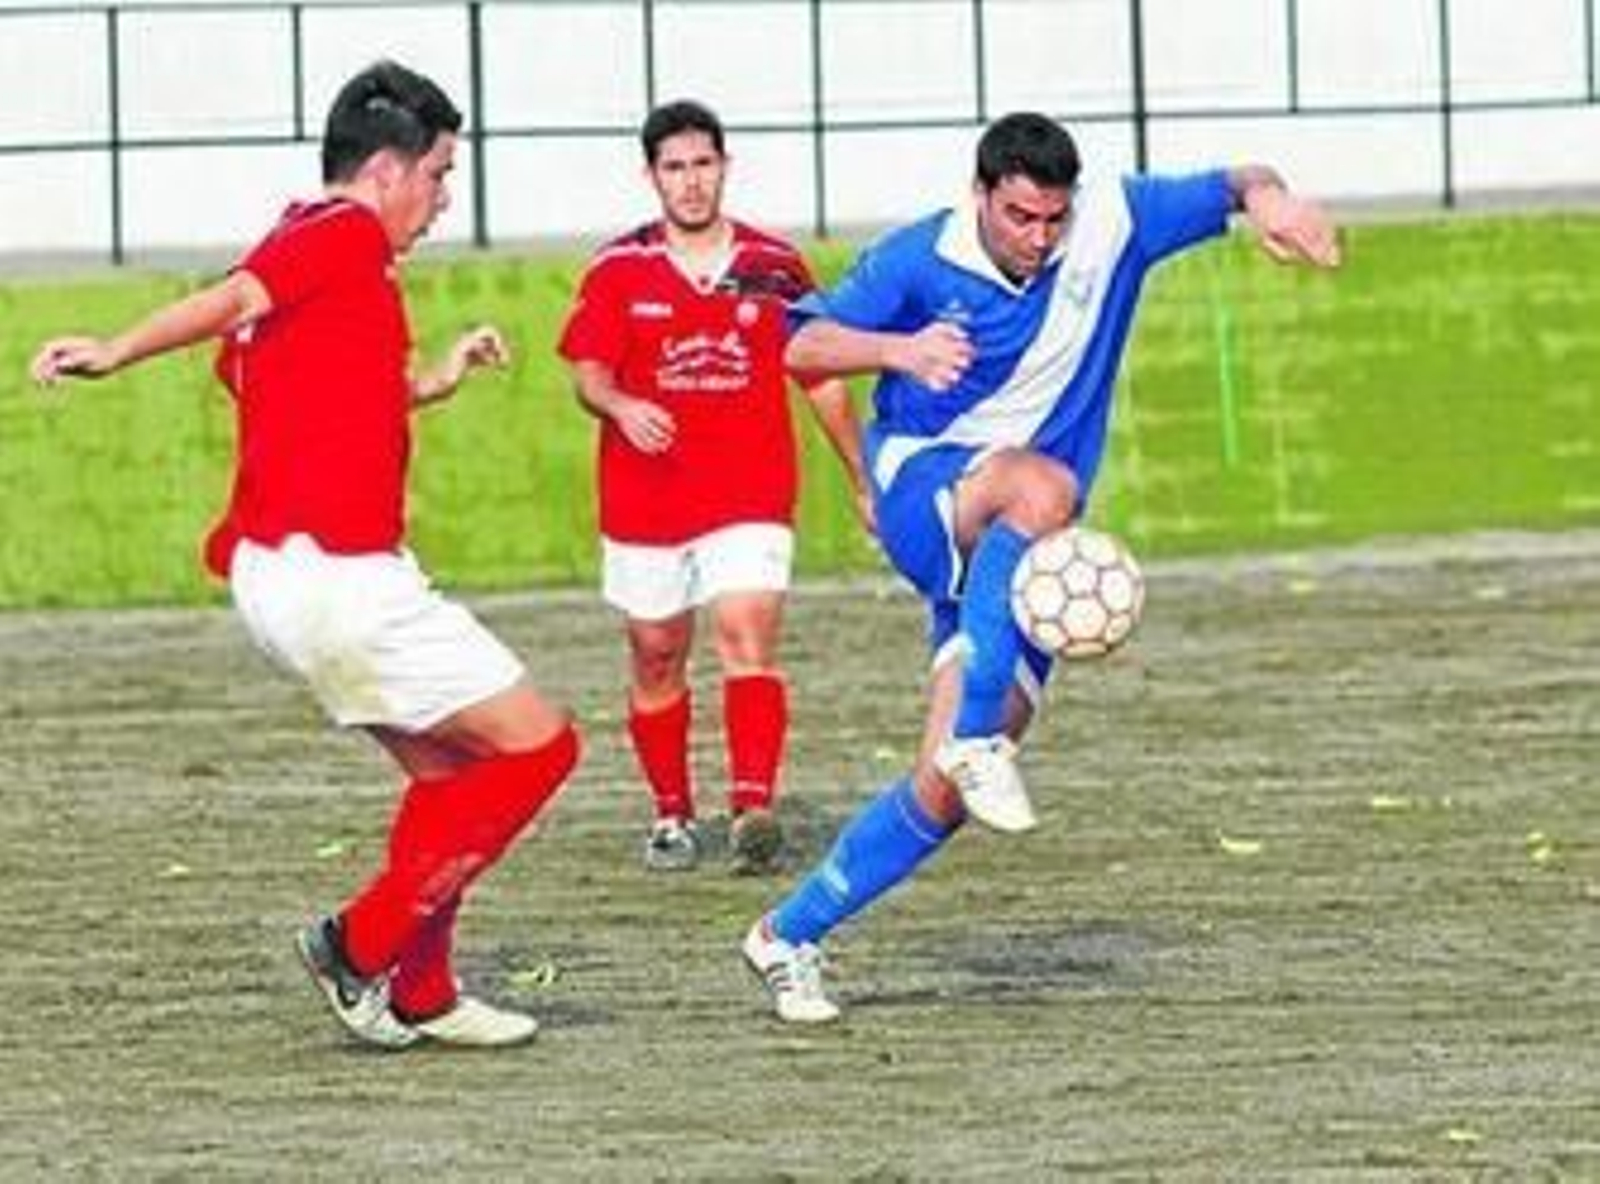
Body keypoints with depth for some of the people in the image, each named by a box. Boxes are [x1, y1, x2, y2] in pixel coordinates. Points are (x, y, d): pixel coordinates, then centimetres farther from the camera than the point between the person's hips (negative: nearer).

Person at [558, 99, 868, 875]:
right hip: (644, 497, 1)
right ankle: (672, 816, 23)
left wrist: (863, 482, 13)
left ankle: (753, 809, -30)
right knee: (655, 658, 8)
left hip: (750, 497, -1)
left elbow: (823, 379, 11)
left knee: (748, 636, -19)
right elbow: (587, 373, -1)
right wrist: (620, 406, -24)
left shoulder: (774, 267, 4)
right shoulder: (618, 271, 2)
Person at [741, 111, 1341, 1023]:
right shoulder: (919, 260, -8)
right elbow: (805, 347, -7)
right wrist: (897, 350, -27)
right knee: (1043, 487, -40)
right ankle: (977, 735, -36)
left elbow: (1229, 189, -2)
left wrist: (1266, 195, -27)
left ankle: (791, 936, 12)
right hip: (923, 489, -3)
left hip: (1022, 557, 3)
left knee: (946, 791, -4)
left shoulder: (1111, 224, -4)